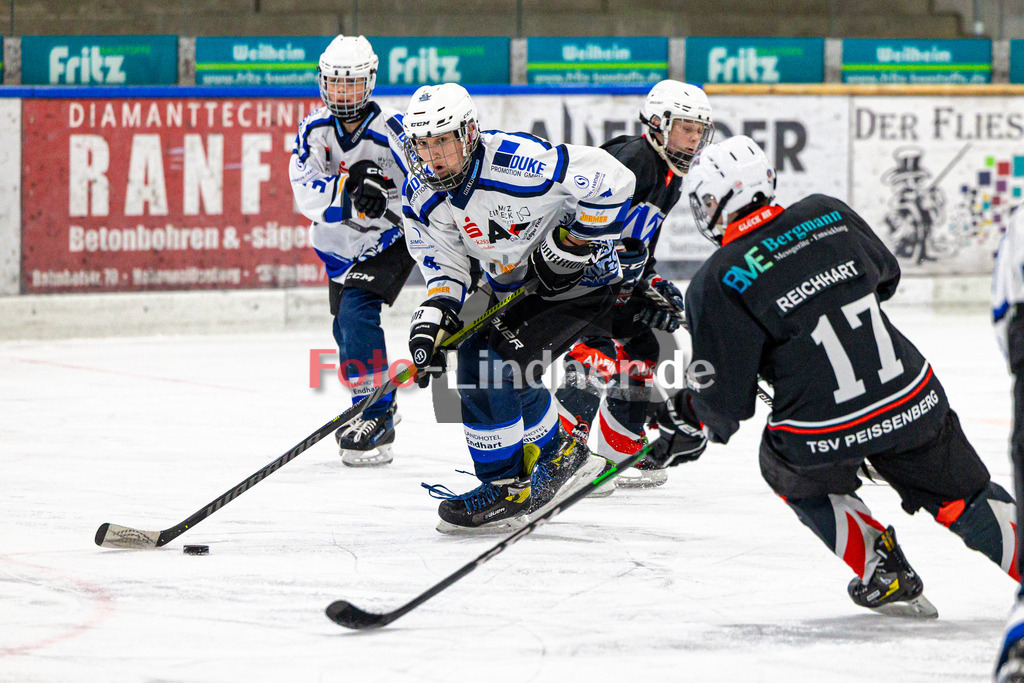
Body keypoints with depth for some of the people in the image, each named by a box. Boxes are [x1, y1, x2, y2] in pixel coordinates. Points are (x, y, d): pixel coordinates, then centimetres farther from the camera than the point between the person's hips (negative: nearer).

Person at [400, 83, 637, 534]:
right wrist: (433, 317, -17)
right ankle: (563, 458, 36)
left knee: (488, 367, -18)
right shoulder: (422, 197, -9)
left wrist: (571, 243, -23)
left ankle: (506, 490, -6)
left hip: (580, 281, -9)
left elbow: (612, 182, -29)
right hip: (514, 285, 9)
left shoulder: (517, 163, -32)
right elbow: (445, 266, 0)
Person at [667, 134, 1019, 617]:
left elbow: (726, 400, -6)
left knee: (794, 475, 29)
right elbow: (885, 276, 24)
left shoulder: (716, 285, -9)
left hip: (824, 437, -3)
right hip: (914, 403, 3)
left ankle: (883, 575, 19)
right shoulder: (827, 214, 4)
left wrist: (689, 413, 15)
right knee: (963, 498, 20)